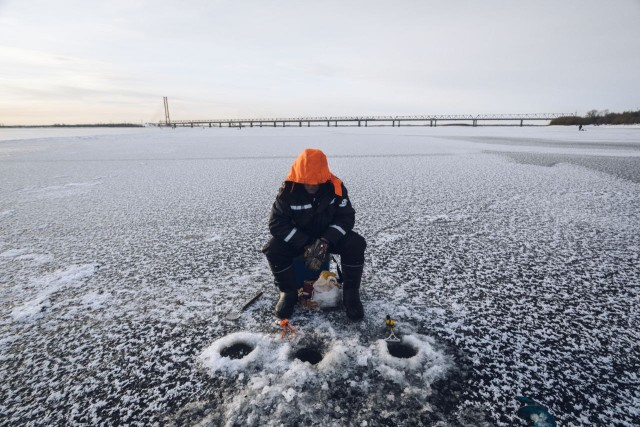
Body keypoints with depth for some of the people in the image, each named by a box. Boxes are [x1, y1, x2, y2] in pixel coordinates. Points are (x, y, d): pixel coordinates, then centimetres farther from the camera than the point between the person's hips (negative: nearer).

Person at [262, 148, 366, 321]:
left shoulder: (336, 187, -19)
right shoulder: (288, 191, -21)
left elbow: (346, 217, -17)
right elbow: (277, 223, -22)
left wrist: (326, 241, -33)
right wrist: (305, 245, -31)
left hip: (330, 236, 0)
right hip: (297, 238, 0)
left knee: (355, 244, -27)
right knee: (273, 248, -26)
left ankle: (351, 293, -9)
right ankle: (288, 292, -5)